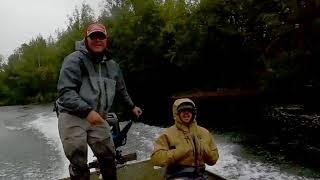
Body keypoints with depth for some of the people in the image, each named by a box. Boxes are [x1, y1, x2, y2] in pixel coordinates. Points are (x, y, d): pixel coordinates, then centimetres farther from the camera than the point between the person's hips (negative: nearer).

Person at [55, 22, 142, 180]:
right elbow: (65, 91, -18)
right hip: (72, 116, -5)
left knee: (108, 157, 8)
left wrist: (132, 106, 34)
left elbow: (121, 90, 27)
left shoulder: (112, 65, 12)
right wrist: (87, 111, -28)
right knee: (79, 164, 0)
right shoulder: (75, 59, -9)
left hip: (98, 118, 5)